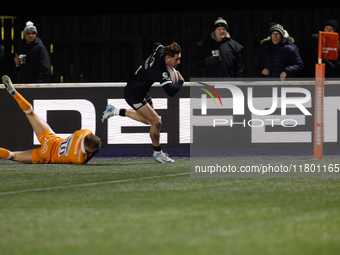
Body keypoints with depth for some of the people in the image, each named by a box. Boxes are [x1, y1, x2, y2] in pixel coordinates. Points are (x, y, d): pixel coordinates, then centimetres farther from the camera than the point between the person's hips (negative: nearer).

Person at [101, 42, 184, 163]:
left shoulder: (161, 50, -13)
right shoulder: (160, 71, -37)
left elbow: (156, 44, 14)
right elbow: (171, 92, -47)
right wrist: (181, 81, -27)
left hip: (143, 91, 10)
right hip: (134, 94, -10)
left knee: (148, 119, 27)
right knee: (156, 122, -16)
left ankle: (116, 111, 40)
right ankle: (157, 153, 2)